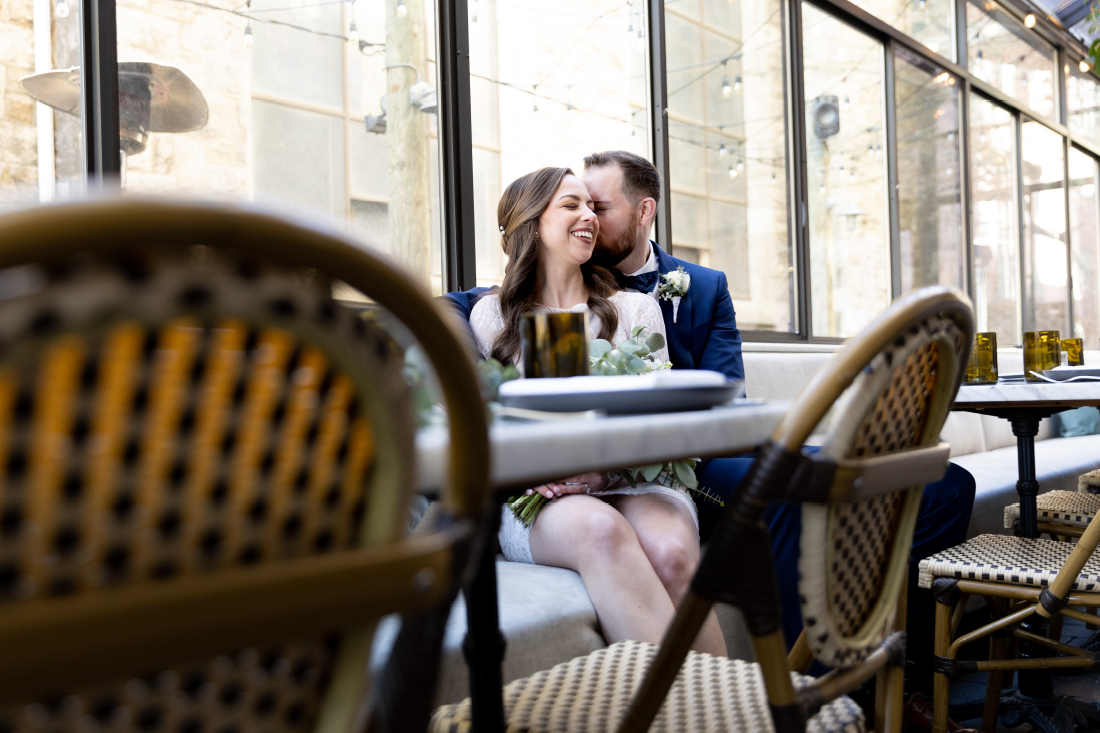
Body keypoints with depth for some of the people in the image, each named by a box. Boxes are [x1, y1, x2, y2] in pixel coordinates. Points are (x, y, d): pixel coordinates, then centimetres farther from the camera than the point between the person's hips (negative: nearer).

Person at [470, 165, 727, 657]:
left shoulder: (636, 308, 15)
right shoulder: (490, 315, 15)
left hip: (632, 483, 1)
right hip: (541, 499, -1)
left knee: (671, 552, -35)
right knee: (602, 529, -37)